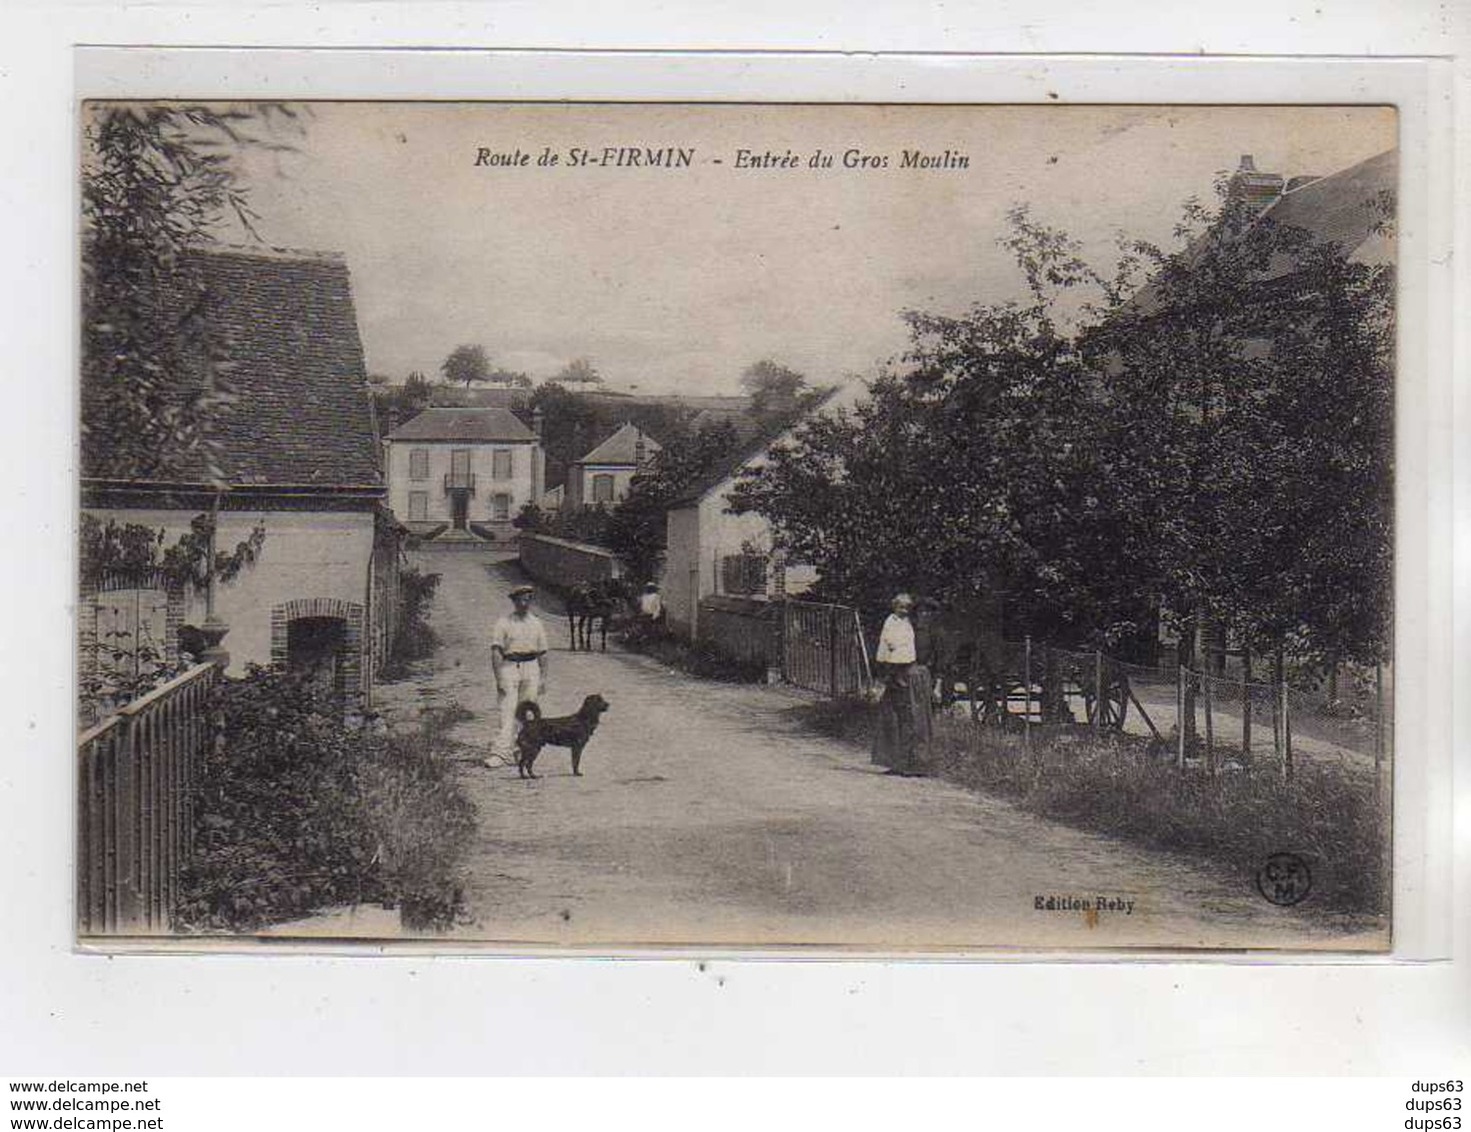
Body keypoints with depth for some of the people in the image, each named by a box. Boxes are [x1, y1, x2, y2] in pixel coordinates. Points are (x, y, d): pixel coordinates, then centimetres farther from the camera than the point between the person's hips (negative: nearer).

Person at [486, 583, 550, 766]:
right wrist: (498, 678, -14)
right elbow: (496, 651, -6)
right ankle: (499, 754, -17)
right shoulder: (503, 623, -1)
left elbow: (542, 653, 15)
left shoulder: (536, 623, 11)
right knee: (508, 712, -12)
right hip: (509, 667, -3)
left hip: (531, 668, 3)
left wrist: (543, 677, 11)